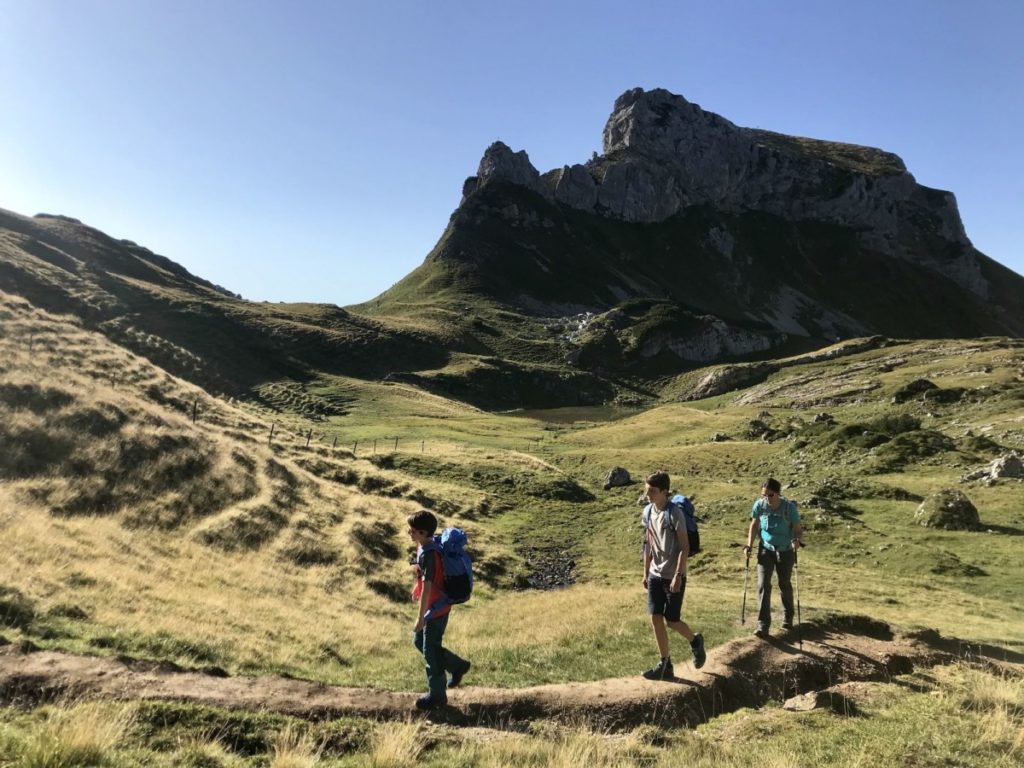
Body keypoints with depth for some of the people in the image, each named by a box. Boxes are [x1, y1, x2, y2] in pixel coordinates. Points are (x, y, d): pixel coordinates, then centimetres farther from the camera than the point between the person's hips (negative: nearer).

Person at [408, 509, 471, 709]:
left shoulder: (428, 554, -27)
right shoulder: (425, 547, 2)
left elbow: (427, 588, -26)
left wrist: (420, 617, -22)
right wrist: (417, 591, 28)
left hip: (436, 609, -10)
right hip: (434, 606, 10)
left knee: (430, 651, 4)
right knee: (419, 642, 21)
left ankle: (437, 695, 21)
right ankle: (458, 665, 32)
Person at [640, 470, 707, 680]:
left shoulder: (674, 513, -17)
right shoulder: (647, 512, 3)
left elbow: (685, 547, -16)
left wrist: (678, 575, -20)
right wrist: (645, 572, 12)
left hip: (673, 576, -6)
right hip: (655, 575, 6)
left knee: (672, 621, 0)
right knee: (656, 618, 5)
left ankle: (695, 641, 30)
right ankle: (665, 665, 16)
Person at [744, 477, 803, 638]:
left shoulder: (789, 507, -21)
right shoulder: (759, 505, -14)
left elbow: (798, 528, -12)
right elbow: (754, 525, 1)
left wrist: (797, 539, -33)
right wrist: (749, 545, -5)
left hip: (785, 551, -1)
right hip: (766, 549, 1)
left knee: (785, 585, 15)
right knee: (763, 585, -9)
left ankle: (787, 618, 40)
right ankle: (763, 625, -6)